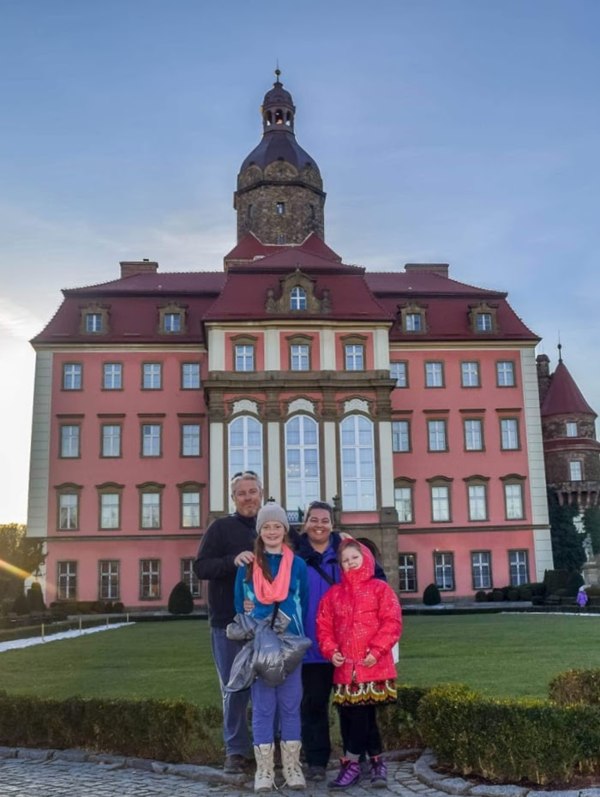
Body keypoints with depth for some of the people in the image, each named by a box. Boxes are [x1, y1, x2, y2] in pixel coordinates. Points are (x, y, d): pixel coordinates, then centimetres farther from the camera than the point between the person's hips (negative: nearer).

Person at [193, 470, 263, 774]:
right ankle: (237, 750, 17)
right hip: (229, 623, -3)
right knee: (234, 689, 4)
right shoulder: (221, 527, 0)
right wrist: (233, 560, -24)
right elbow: (200, 567, -8)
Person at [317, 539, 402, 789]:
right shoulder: (334, 594, 11)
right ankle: (376, 762, 20)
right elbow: (324, 626, 10)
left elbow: (392, 623, -7)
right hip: (345, 667, 4)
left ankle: (351, 763, 9)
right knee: (363, 716, 8)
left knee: (360, 715, -2)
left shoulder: (380, 589, -1)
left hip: (373, 665, -4)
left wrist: (376, 650, -15)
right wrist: (331, 651, -4)